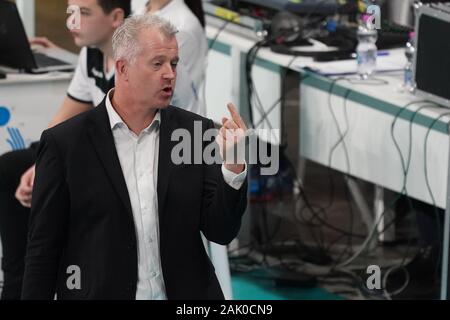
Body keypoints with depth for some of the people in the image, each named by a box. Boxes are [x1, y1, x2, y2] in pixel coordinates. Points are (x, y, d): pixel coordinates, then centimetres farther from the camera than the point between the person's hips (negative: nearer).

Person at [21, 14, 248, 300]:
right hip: (99, 292, -2)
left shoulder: (196, 131, -1)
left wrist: (234, 168, -17)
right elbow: (43, 248, -5)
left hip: (184, 294, 2)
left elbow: (221, 232, -2)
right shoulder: (65, 142, -7)